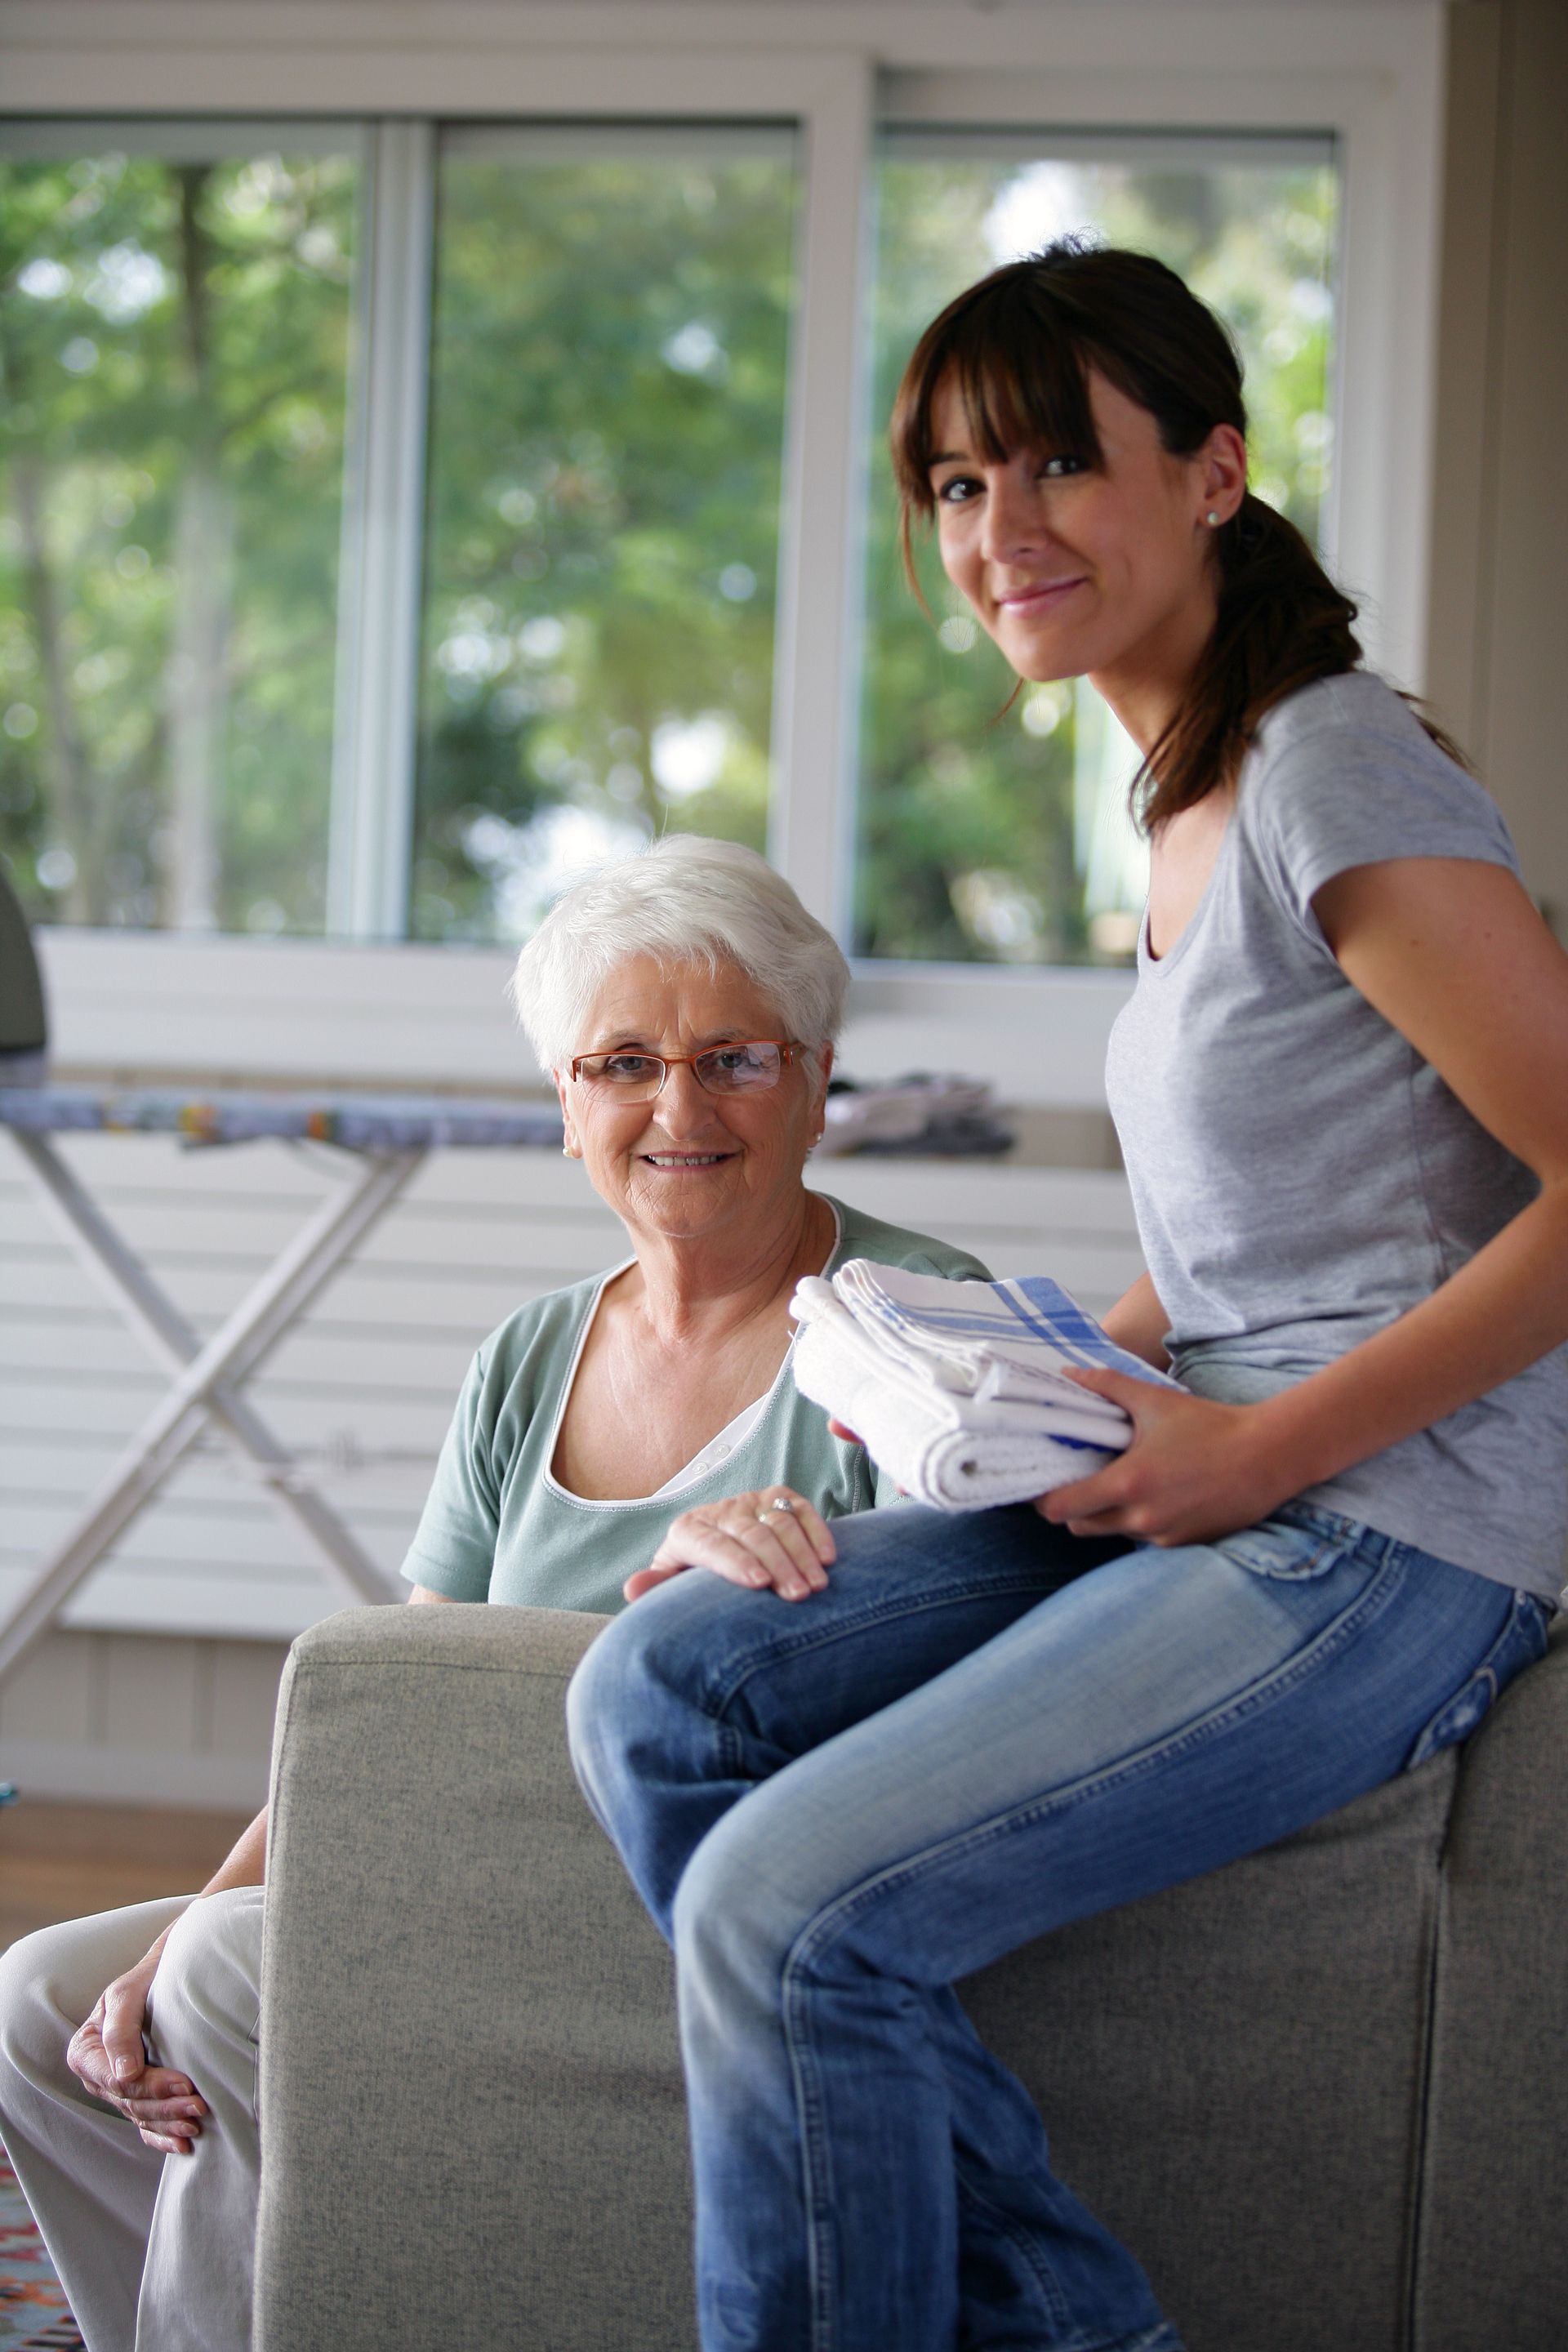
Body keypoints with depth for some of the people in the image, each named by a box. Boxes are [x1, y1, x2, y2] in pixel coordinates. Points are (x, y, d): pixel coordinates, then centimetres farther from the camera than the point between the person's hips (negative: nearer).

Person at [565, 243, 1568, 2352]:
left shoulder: (1337, 781, -14)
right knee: (657, 1689, -5)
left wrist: (1267, 1448, -16)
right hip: (1220, 1491, 10)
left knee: (790, 1911, -21)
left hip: (1395, 1540, -10)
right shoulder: (1190, 795, 15)